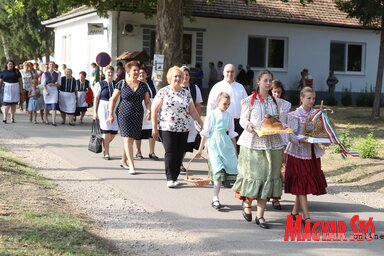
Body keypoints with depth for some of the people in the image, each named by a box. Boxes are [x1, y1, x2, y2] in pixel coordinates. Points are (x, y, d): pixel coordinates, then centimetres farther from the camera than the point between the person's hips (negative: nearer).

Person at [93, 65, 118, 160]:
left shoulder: (117, 84, 9)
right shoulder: (100, 84, 1)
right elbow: (96, 99, 1)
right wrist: (95, 112, -2)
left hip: (115, 109, 3)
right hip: (103, 108, -3)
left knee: (113, 132, 3)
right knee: (106, 132, -5)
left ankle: (105, 147, 30)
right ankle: (106, 153, 8)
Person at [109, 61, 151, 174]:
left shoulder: (143, 86, 8)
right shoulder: (121, 84, 0)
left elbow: (147, 101, 8)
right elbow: (113, 99, 3)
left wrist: (149, 110, -11)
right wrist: (111, 114, -1)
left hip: (138, 116, 4)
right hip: (124, 114, -4)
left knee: (131, 139, 10)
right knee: (127, 138, -12)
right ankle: (131, 166, -15)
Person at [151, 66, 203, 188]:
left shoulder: (186, 93, 12)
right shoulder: (163, 92, 0)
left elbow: (192, 111, 14)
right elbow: (154, 110, -1)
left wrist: (202, 124, 8)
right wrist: (154, 128, -5)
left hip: (183, 129, 4)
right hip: (167, 128, -4)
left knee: (179, 154, 3)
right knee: (170, 153, -9)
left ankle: (175, 178, 12)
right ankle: (170, 179, -5)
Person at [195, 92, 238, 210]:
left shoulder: (229, 116, 7)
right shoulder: (212, 115, -3)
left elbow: (232, 134, 13)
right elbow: (205, 133, 1)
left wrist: (235, 150, 14)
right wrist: (200, 149, 3)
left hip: (227, 145, 4)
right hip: (214, 145, -4)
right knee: (219, 172, -13)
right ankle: (215, 199, -5)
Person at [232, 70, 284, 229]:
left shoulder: (275, 101, 12)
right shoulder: (250, 100, 1)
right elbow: (243, 119, 0)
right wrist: (249, 126, -20)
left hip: (271, 143, 4)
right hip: (253, 142, -3)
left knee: (267, 176, 1)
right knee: (253, 174, -2)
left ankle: (260, 215, 7)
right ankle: (247, 203, 28)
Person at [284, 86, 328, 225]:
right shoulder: (294, 115, -7)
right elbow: (291, 135, -13)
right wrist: (301, 140, -31)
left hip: (312, 153, 5)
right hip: (299, 152, -5)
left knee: (308, 184, 10)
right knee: (301, 184, -4)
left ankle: (295, 211, 23)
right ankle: (306, 216, -4)